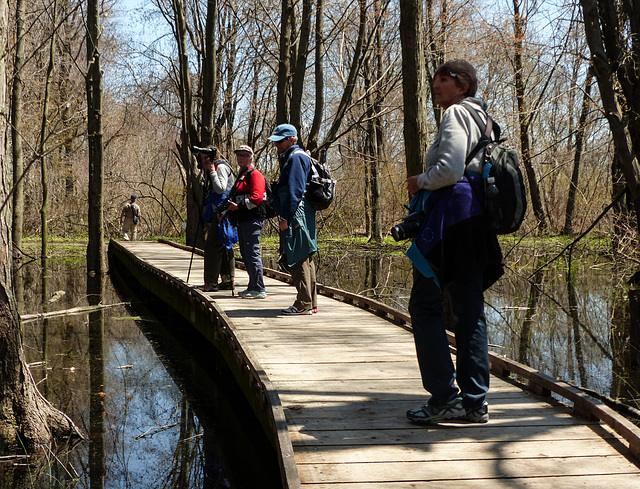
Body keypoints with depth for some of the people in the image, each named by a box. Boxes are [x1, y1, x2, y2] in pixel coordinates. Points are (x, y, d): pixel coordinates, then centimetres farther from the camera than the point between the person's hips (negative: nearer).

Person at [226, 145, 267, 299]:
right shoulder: (241, 176, 24)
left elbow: (256, 198, -20)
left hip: (252, 220, -11)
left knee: (252, 253, -12)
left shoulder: (255, 174, -8)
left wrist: (239, 206, -23)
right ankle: (253, 287, 19)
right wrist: (229, 210, 16)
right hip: (242, 220, 11)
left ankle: (259, 289, -10)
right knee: (245, 254, 12)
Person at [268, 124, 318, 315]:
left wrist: (285, 217, -19)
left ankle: (304, 304, -6)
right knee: (305, 259, 12)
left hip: (297, 215, -11)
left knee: (298, 259, -9)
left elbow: (294, 191, -18)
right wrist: (284, 215, 19)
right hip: (296, 215, 11)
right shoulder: (289, 157, 21)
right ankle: (311, 303, 17)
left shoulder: (295, 158, -11)